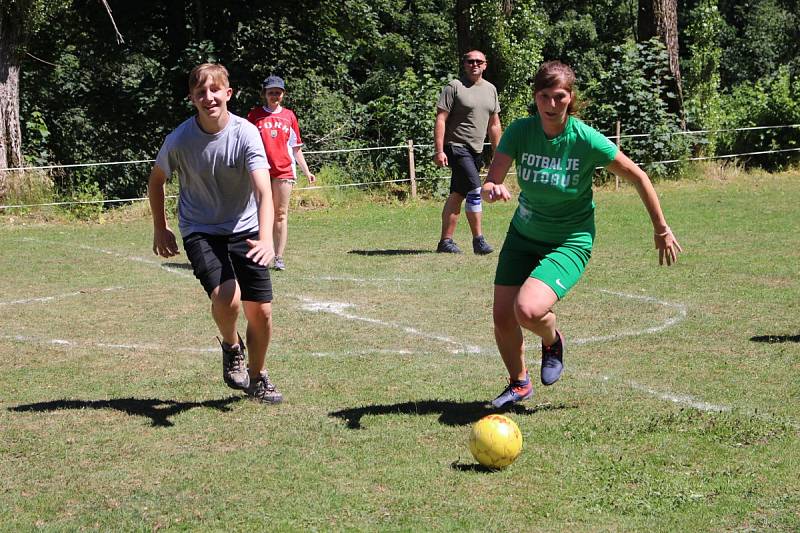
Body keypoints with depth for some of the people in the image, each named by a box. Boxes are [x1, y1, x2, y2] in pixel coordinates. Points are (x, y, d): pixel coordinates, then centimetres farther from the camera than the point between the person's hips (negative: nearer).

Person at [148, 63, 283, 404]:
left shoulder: (245, 133, -17)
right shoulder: (180, 139, -13)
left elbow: (263, 191, -28)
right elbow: (156, 180, 8)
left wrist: (266, 238, -42)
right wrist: (160, 229, 8)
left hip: (244, 231, 1)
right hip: (200, 232, -1)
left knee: (261, 311, -1)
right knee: (226, 297, -26)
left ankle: (256, 378, 26)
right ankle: (231, 347, 8)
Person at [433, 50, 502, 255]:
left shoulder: (491, 89, 15)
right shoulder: (454, 87, -5)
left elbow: (494, 124, 21)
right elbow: (441, 119, -9)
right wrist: (439, 151, -16)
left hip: (476, 151, 6)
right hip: (457, 147, -6)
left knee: (458, 195, 8)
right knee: (475, 191, -16)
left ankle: (446, 241, 12)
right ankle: (478, 240, -10)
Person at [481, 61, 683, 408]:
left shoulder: (587, 141, -21)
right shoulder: (520, 132, -14)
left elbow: (637, 177, -8)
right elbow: (488, 184, -17)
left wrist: (661, 230, -1)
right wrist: (492, 190, -42)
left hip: (570, 241, -4)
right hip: (523, 235, 4)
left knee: (528, 310, -26)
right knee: (502, 316, 1)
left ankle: (552, 341, 13)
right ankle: (519, 384, 31)